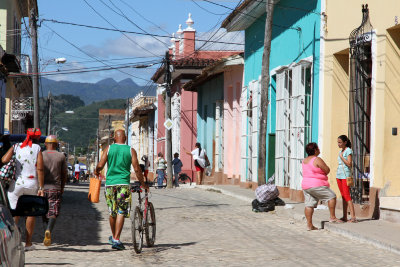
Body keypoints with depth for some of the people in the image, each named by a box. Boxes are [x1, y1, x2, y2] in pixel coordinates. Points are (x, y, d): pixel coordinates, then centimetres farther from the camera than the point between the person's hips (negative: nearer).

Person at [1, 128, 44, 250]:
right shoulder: (37, 149, -1)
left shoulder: (16, 147, 3)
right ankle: (28, 243, 12)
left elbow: (4, 160, -10)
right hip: (32, 184, -1)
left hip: (16, 184, 1)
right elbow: (40, 169, -8)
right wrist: (41, 188, -6)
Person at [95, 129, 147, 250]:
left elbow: (100, 165, -4)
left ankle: (113, 237, 30)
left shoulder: (109, 149, 3)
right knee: (121, 212, -4)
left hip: (110, 183, 2)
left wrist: (96, 171, 18)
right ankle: (116, 240, -13)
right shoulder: (131, 151, 2)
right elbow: (137, 169, -3)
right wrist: (143, 184, 8)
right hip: (124, 183, -2)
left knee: (112, 212, 14)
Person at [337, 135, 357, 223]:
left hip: (345, 175, -8)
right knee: (343, 196, 8)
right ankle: (344, 217, 9)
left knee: (347, 196, -13)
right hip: (339, 175, 8)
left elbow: (349, 164, -16)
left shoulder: (348, 151, -8)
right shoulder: (340, 151, 16)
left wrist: (341, 157, -12)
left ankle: (353, 217, -15)